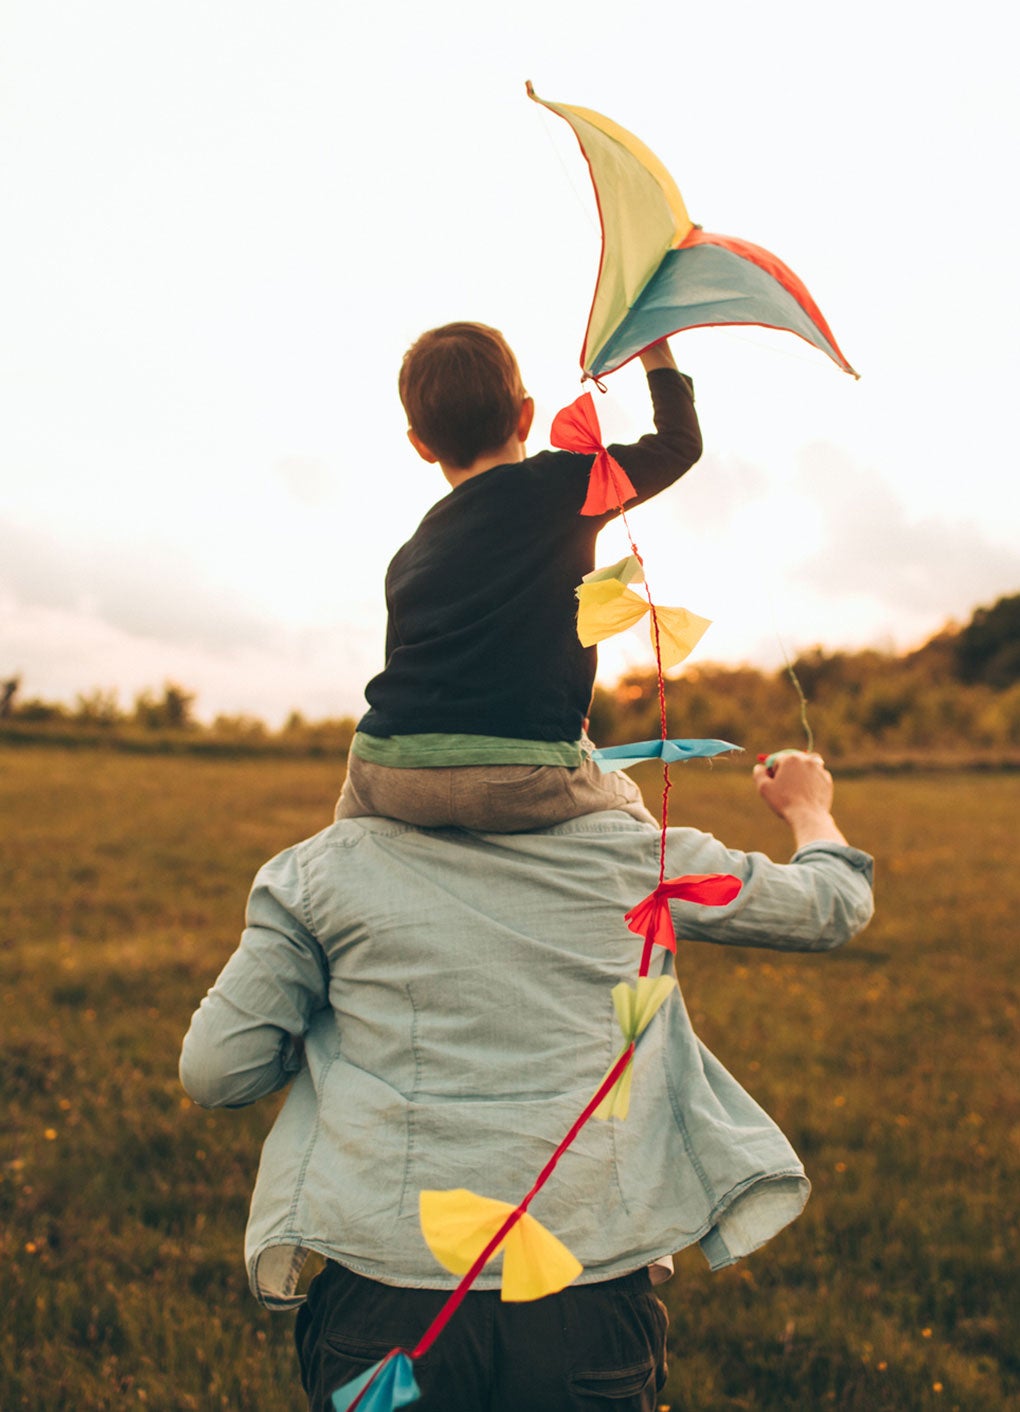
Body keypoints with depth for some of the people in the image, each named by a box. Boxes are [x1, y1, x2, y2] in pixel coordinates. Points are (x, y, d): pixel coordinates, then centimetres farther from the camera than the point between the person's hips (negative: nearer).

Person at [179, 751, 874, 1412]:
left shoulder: (328, 868, -2)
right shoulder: (638, 855, 0)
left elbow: (213, 1072, 0)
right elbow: (835, 905, 16)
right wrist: (808, 806, 38)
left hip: (385, 1303, 0)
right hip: (591, 1311, 1)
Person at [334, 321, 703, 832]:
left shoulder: (407, 557, 19)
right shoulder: (562, 484, 8)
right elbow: (680, 443, 19)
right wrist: (658, 355, 35)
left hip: (391, 773, 3)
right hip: (523, 781, -3)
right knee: (622, 801, 26)